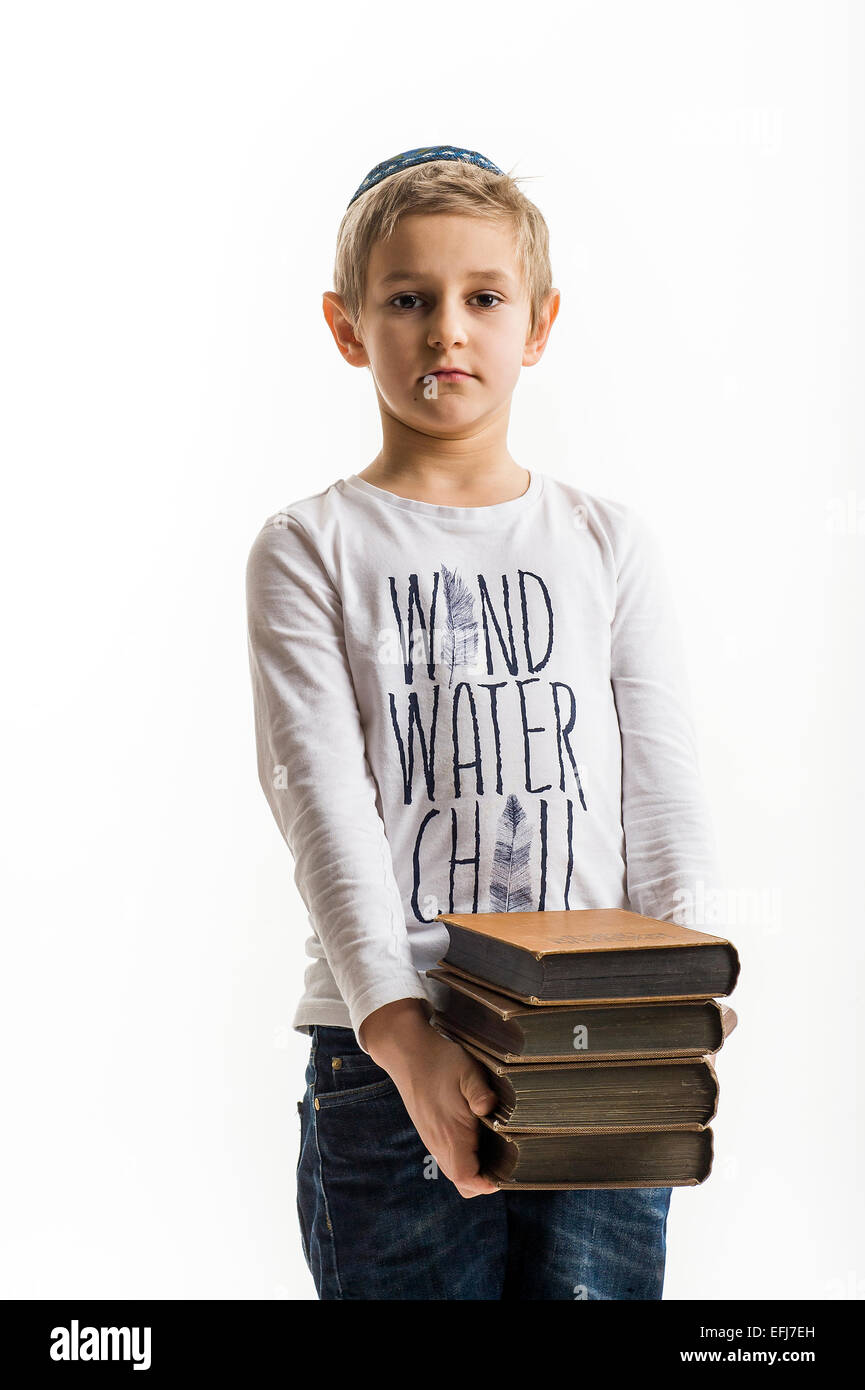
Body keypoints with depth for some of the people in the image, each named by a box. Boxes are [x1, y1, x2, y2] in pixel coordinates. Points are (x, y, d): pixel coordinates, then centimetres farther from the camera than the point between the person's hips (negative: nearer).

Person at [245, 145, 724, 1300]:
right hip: (385, 1056, -2)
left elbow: (661, 787, 5)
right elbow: (325, 806, -8)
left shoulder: (610, 545, 10)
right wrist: (399, 1030, -21)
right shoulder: (311, 551, 3)